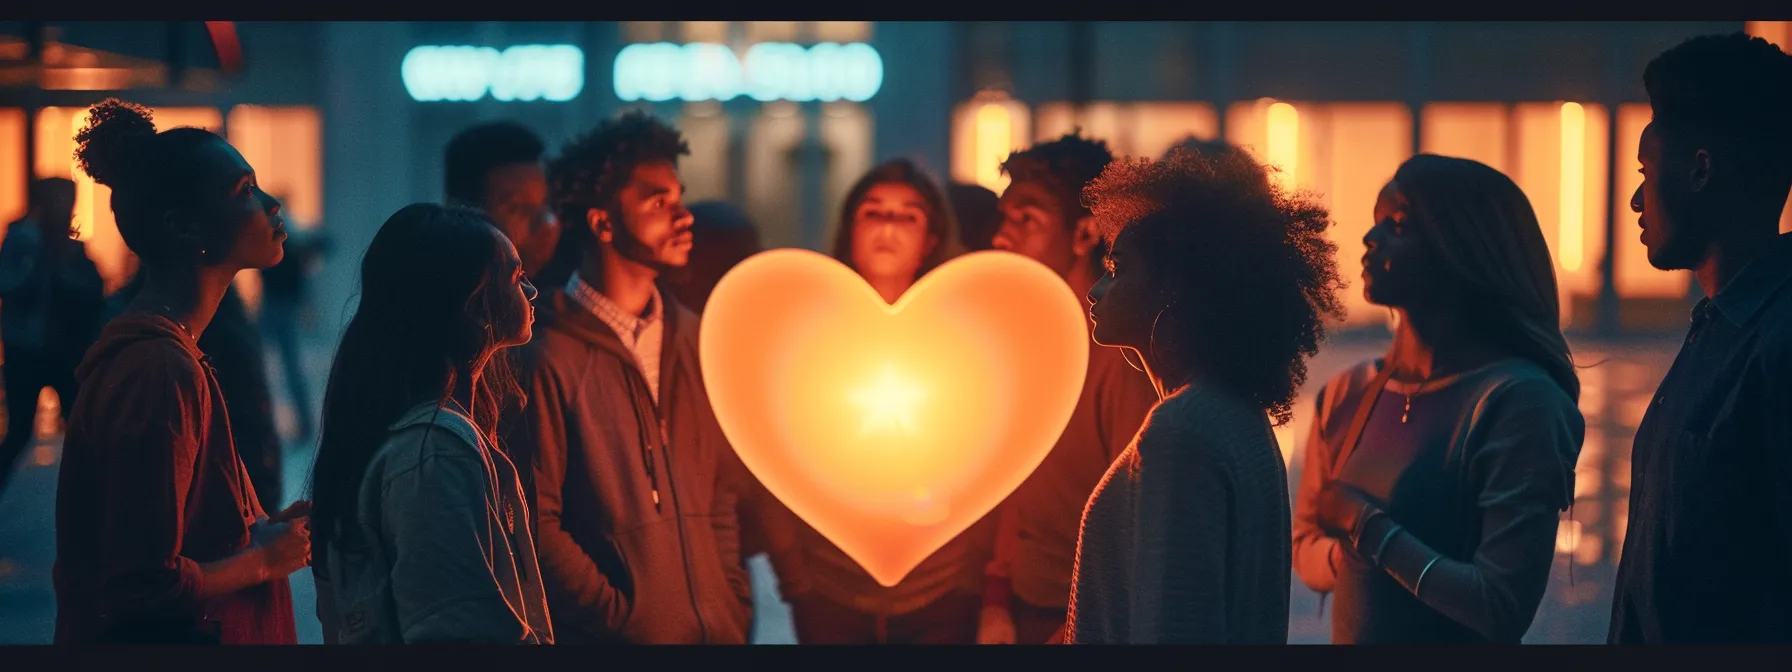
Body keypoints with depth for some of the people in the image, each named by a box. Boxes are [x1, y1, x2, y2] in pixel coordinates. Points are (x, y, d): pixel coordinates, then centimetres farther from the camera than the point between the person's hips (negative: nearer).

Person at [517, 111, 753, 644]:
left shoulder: (692, 341, 8)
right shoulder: (549, 354, -11)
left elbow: (725, 495, 11)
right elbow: (537, 525, -13)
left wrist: (734, 610, 2)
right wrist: (625, 620, -14)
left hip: (714, 631, 6)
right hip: (613, 637, -6)